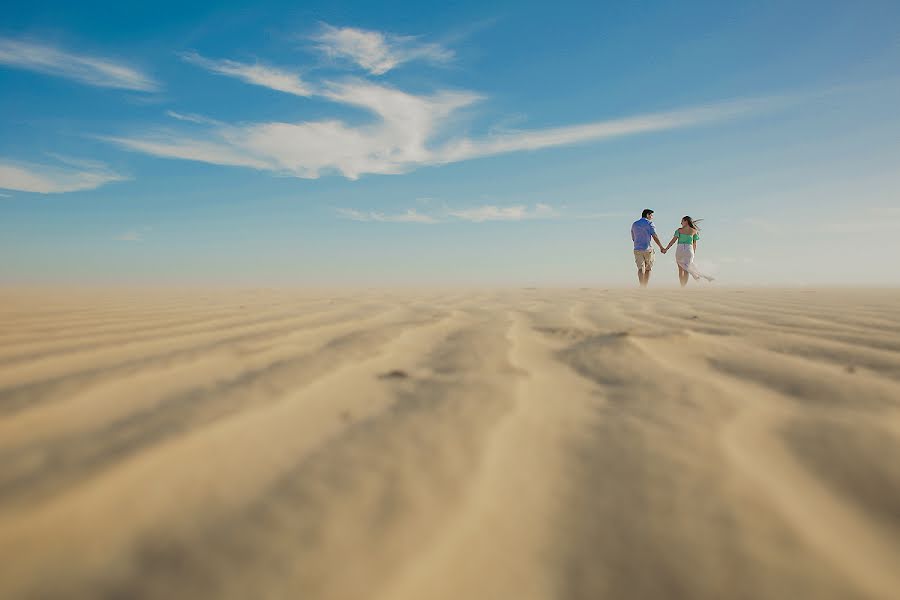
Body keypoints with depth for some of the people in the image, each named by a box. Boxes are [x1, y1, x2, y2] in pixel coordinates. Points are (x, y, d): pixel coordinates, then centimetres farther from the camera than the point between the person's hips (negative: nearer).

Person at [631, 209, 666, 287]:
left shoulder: (634, 224, 12)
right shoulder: (649, 223, -4)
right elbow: (655, 237, -12)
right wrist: (661, 247, -11)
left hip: (637, 249, 3)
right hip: (648, 249, -3)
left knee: (641, 269, -6)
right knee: (647, 269, 12)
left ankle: (641, 286, -24)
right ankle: (645, 287, 13)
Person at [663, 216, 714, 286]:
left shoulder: (679, 230, 2)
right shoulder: (694, 231, 8)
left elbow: (673, 240, -4)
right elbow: (694, 244, 10)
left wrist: (666, 249, -2)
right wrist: (694, 253, 20)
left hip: (680, 249, 0)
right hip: (689, 250, 0)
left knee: (681, 269, 10)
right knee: (686, 270, 2)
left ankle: (682, 286, 10)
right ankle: (684, 286, -6)